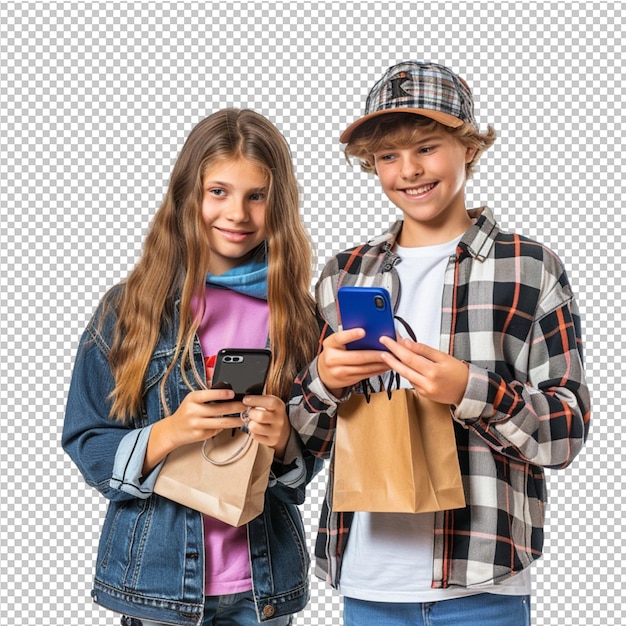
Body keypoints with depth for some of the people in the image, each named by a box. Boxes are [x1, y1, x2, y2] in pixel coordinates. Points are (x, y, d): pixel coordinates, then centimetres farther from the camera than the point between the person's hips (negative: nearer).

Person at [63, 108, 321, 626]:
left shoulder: (298, 312, 1)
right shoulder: (129, 309, -4)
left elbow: (315, 455, 8)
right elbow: (88, 446, -3)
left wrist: (286, 442, -13)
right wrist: (169, 434, -20)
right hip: (157, 580, -1)